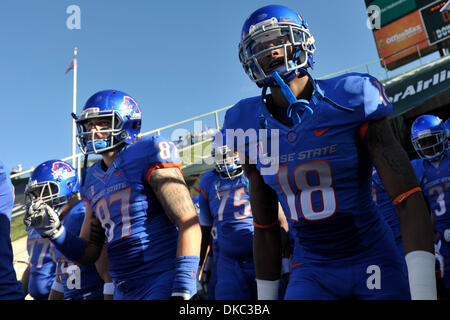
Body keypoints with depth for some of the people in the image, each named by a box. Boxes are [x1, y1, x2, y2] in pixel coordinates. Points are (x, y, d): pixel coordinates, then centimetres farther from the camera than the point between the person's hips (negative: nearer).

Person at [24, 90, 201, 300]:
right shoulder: (94, 180, 15)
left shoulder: (146, 157, -5)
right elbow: (88, 255, 17)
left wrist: (182, 290, -20)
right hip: (124, 292, 7)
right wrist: (54, 231, -1)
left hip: (162, 287, -6)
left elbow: (189, 223, -13)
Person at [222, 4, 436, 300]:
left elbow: (409, 201, -16)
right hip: (311, 272, 2)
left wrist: (424, 293, -24)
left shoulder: (352, 101, -12)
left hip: (373, 263, -2)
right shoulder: (252, 130, -2)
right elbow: (265, 228, 6)